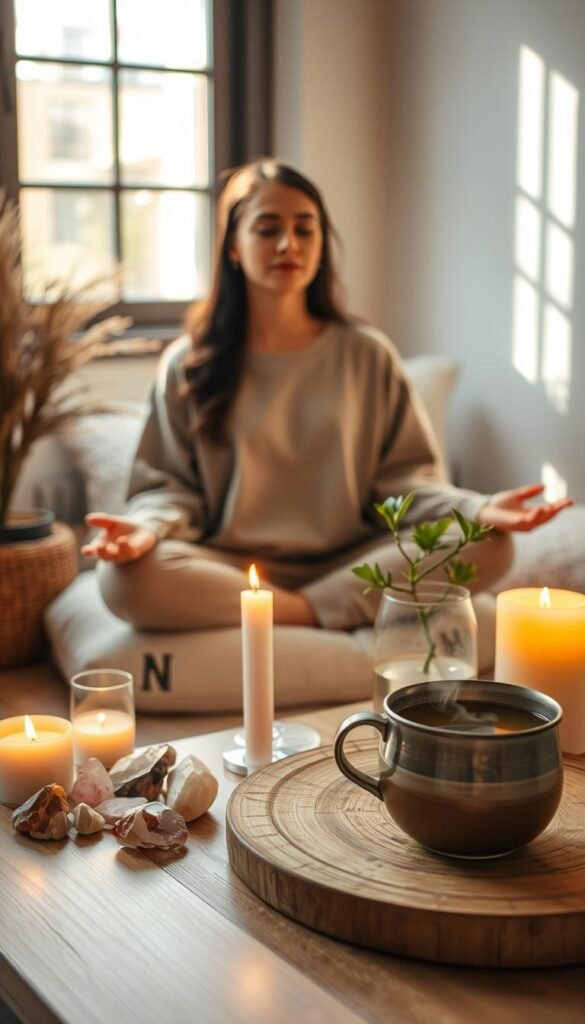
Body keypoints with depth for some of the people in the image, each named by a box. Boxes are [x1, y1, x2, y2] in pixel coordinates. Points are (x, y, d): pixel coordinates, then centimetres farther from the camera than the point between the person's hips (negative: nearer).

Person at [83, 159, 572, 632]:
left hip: (352, 565, 2)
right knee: (125, 575, -33)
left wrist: (477, 508, -15)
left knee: (488, 547, -22)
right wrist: (149, 526, -21)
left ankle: (305, 608, -19)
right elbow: (168, 485, 4)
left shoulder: (368, 356, 9)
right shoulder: (188, 365, 6)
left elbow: (404, 477, 5)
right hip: (229, 570, -1)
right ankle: (327, 615, -20)